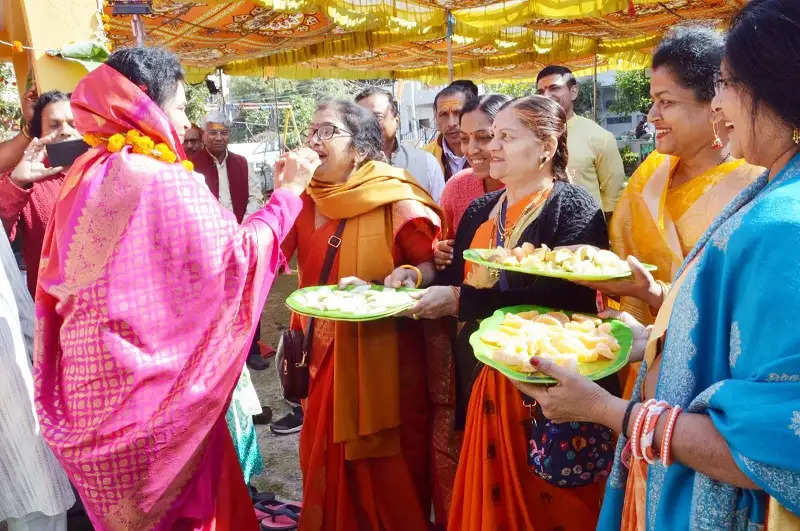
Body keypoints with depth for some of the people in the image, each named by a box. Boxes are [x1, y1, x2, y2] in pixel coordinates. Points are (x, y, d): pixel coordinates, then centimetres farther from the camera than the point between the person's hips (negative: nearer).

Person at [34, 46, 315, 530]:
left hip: (89, 374, 8)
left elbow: (60, 280, 13)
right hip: (149, 378, -7)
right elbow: (232, 257, -16)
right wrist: (288, 194, -8)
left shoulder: (86, 177, 6)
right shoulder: (167, 182, -18)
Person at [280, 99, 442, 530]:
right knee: (327, 458, 18)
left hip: (382, 353, -5)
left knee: (385, 467, 8)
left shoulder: (394, 198, -11)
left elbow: (436, 263, -11)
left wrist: (409, 276, -28)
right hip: (323, 350, 5)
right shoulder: (304, 197, 5)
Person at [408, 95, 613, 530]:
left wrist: (462, 300, -23)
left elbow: (561, 296, -23)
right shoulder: (479, 211, 11)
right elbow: (456, 281, 14)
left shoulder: (575, 209, -10)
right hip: (482, 380, 6)